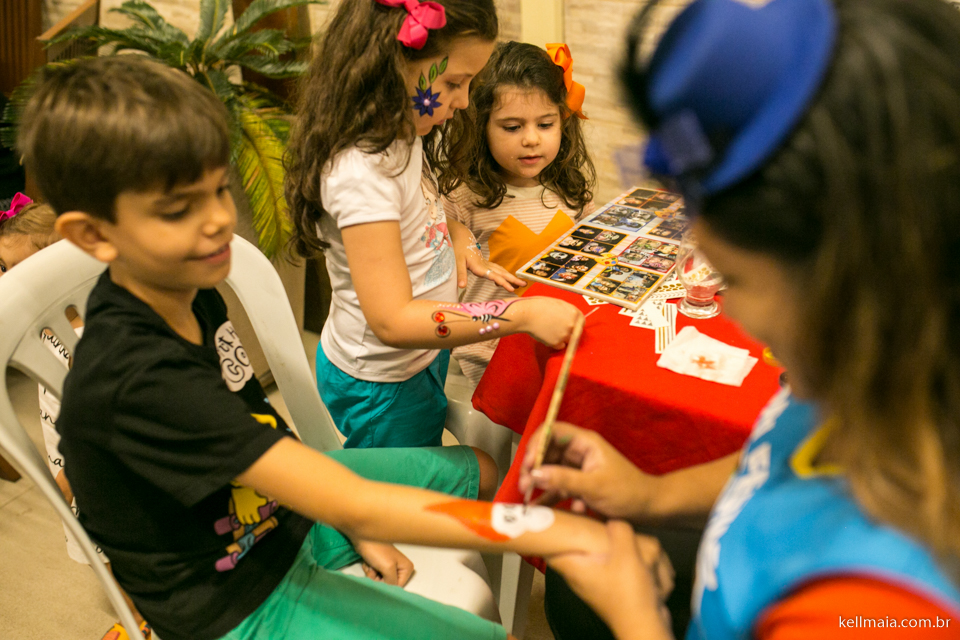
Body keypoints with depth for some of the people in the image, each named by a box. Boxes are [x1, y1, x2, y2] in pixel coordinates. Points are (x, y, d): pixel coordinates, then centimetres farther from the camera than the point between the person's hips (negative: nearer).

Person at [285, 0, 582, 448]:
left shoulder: (405, 137, -3)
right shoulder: (361, 172, -31)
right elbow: (392, 320, -34)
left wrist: (459, 238, -4)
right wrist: (524, 315, -35)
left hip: (423, 359, 9)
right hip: (382, 387, -9)